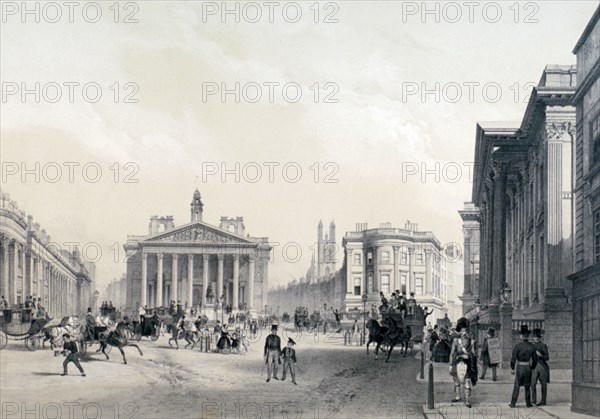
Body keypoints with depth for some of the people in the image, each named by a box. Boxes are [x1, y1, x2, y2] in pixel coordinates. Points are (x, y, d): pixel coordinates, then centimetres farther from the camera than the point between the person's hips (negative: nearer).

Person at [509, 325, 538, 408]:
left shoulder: (518, 346, -12)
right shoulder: (532, 346, -1)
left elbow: (513, 358, -13)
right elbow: (535, 359, 6)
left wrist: (512, 368, -4)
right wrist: (533, 368, 19)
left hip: (519, 367, -2)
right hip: (528, 367, 2)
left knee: (516, 386, 5)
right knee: (527, 386, 13)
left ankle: (513, 403, 5)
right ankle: (528, 403, 14)